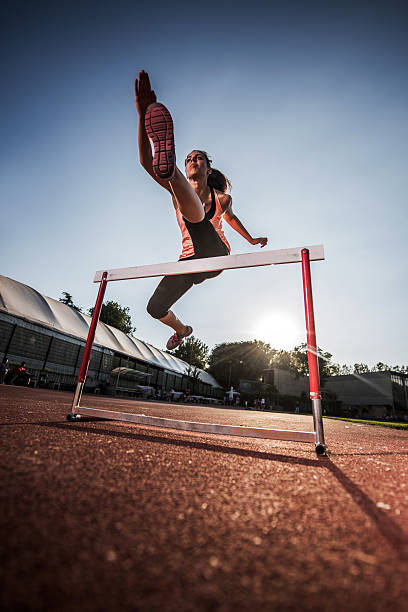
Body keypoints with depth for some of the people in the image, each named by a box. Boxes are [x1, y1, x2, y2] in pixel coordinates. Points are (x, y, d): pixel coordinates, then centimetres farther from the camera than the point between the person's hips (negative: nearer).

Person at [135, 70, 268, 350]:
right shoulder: (177, 191, 9)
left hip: (216, 254, -4)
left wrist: (252, 239, 46)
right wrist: (143, 115, -19)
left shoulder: (222, 198, 10)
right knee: (156, 308, 2)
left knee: (195, 211, -32)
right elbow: (146, 162, -6)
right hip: (190, 260, 4)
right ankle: (182, 330, 33)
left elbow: (230, 216, 33)